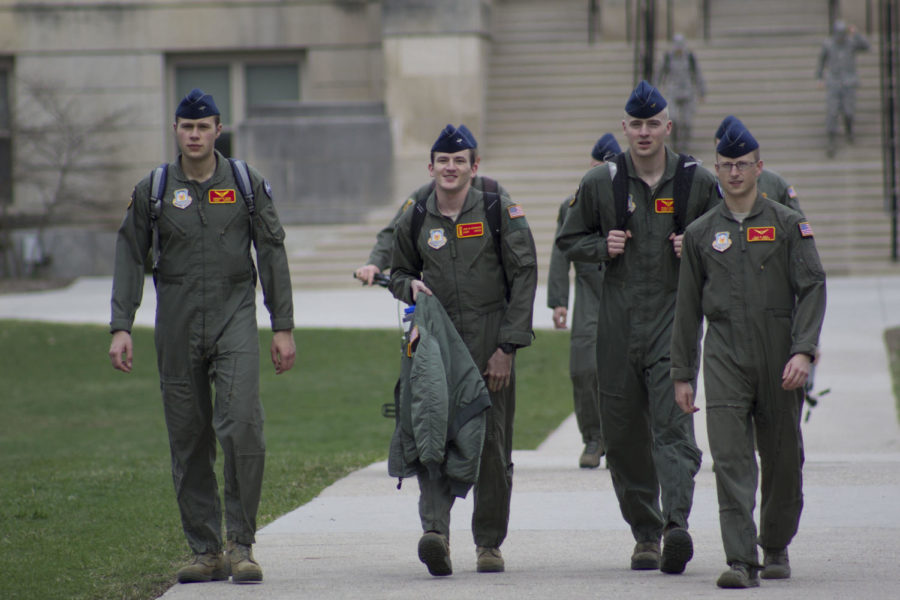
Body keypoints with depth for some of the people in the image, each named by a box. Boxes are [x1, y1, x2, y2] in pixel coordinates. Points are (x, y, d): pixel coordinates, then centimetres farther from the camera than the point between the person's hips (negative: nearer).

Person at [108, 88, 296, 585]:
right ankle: (206, 552, 10)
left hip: (235, 318, -2)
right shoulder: (152, 190, 6)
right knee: (188, 441, 3)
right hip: (176, 326, 2)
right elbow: (129, 259, 7)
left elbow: (272, 254, 6)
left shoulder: (246, 185, 4)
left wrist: (283, 327, 2)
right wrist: (121, 328, -2)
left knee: (242, 427, -18)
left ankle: (242, 545, -10)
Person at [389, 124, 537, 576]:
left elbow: (523, 276, -3)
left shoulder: (500, 212, -1)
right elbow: (399, 272, 23)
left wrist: (507, 346, -8)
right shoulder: (414, 221, 7)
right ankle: (435, 530, -25)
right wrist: (410, 286, -4)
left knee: (492, 443, 4)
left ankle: (489, 543, 16)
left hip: (490, 345, -2)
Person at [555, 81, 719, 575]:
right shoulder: (600, 183, 5)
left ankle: (676, 523, -27)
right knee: (625, 435, 5)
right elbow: (568, 241, 16)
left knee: (673, 424, -16)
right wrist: (602, 246, -4)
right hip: (618, 324, 2)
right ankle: (645, 533, 16)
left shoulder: (696, 182, 3)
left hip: (674, 320, -2)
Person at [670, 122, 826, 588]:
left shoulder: (788, 225, 3)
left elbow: (812, 288, -3)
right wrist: (682, 374, 10)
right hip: (724, 357, 0)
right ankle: (742, 561, -17)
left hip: (778, 357, 0)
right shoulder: (700, 233, 9)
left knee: (782, 459, 8)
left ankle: (776, 548, 28)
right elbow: (688, 308, 13)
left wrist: (803, 351, -15)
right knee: (730, 458, -13)